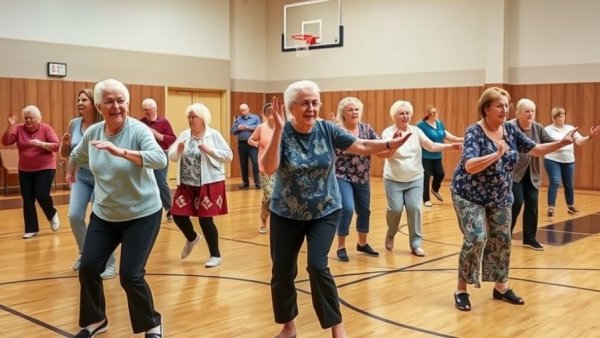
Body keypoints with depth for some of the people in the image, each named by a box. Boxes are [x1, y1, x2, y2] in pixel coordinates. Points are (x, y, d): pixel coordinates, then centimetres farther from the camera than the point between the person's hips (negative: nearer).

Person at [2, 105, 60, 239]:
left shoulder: (46, 128, -6)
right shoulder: (19, 128, 0)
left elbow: (56, 146, -12)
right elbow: (5, 142, -10)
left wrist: (41, 144, -26)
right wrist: (10, 125, -20)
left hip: (45, 168, -3)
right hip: (25, 170, 3)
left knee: (42, 195, -12)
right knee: (27, 200, 4)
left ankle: (52, 215, 20)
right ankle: (31, 229, 13)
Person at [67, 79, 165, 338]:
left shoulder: (138, 130, -19)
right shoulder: (92, 132, -2)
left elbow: (160, 160, -36)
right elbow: (76, 155, 20)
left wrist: (120, 152, -45)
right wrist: (70, 173, 36)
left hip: (142, 215, -5)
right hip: (104, 215, 6)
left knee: (130, 275, -9)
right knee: (88, 267, 4)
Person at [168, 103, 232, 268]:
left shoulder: (214, 135, -7)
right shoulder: (184, 135, 5)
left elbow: (229, 155, -10)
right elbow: (171, 156, 7)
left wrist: (210, 151, -21)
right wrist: (178, 150, -15)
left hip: (209, 183, -5)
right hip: (186, 184, 5)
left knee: (205, 219, -3)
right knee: (178, 215, 5)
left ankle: (215, 255, 14)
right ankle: (192, 238, 38)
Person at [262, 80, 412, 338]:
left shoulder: (327, 129, -8)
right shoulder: (283, 133, -13)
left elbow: (361, 146, -10)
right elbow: (269, 168, -27)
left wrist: (389, 144, -26)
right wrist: (278, 129, -34)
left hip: (324, 212, 0)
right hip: (286, 215, 1)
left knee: (317, 266, -12)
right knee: (282, 271, 5)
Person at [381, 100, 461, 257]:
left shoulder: (416, 131, 0)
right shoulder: (388, 132, -10)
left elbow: (431, 146, -10)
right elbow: (385, 154, -22)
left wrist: (450, 146, -25)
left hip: (415, 179, 3)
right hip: (394, 180, -2)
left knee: (414, 209, -6)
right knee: (395, 209, -9)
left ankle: (416, 244, 6)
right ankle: (390, 235, 21)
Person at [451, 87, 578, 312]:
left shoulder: (511, 130, -1)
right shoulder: (474, 132, -19)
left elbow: (535, 150, 5)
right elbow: (469, 166, -32)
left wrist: (563, 143, -8)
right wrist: (497, 154, -43)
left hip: (500, 197, 6)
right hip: (470, 196, -6)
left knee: (501, 240, 9)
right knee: (476, 239, -15)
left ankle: (501, 287, 25)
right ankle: (461, 289, -1)